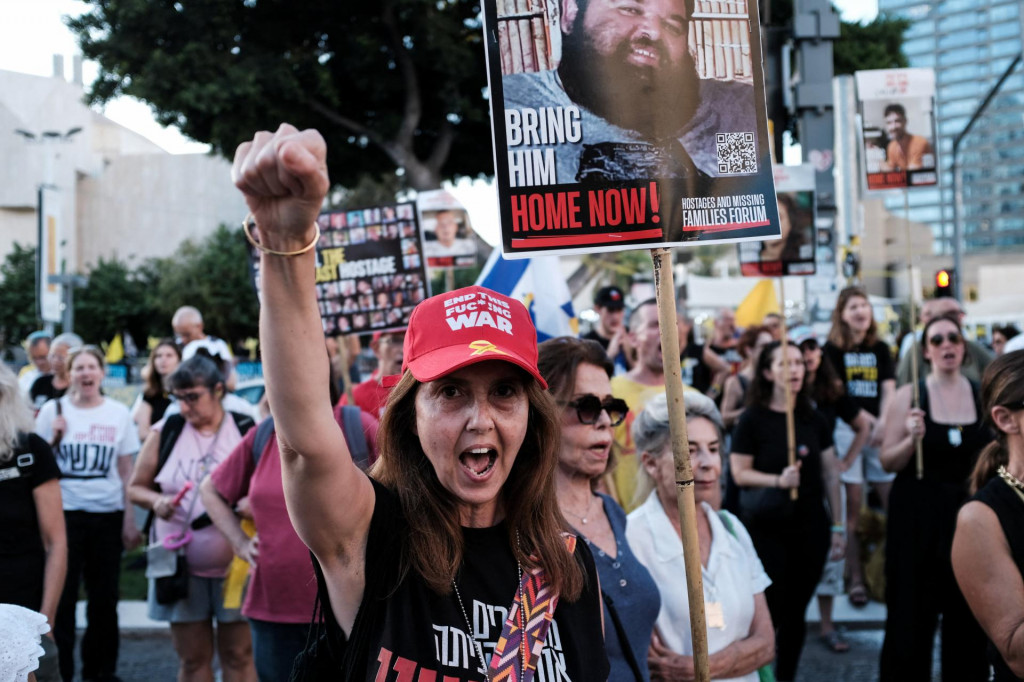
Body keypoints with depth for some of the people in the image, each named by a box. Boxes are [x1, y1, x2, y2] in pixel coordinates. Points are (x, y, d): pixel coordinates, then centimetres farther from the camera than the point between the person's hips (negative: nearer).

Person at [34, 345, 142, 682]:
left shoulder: (119, 414, 5)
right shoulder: (52, 411, 2)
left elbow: (126, 472, 7)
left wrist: (130, 521, 3)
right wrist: (54, 438, -10)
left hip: (107, 515, 1)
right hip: (64, 514, -1)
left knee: (104, 598, 7)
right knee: (61, 596, 0)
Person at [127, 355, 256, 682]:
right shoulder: (165, 431, 3)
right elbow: (136, 488, 10)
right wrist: (156, 501, -11)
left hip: (235, 566, -2)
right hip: (181, 566, 2)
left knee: (238, 656, 4)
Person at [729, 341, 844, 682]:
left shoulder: (814, 419, 7)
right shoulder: (753, 419, -5)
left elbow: (830, 474, 10)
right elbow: (740, 474, -7)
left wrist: (837, 526, 8)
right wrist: (778, 480, -22)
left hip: (810, 526, 4)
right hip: (768, 529, -4)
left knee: (796, 612, 9)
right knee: (769, 611, -2)